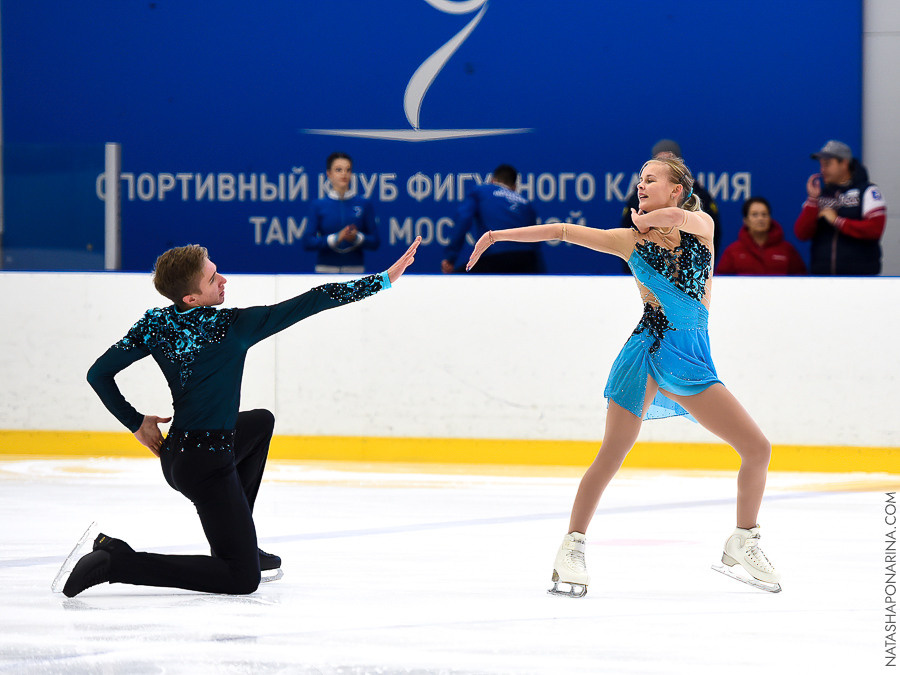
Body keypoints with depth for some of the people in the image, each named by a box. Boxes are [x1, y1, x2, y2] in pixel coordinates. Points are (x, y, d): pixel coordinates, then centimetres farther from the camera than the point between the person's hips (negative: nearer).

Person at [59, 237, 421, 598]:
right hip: (207, 467, -8)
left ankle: (236, 539, 32)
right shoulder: (231, 326, -18)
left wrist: (136, 422, 14)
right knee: (243, 580, -4)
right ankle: (116, 561, -12)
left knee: (261, 422, 34)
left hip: (173, 455, 8)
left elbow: (98, 374, 4)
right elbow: (311, 302, -16)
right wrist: (385, 279, -12)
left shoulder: (155, 324, -1)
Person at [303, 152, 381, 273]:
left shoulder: (364, 204, 6)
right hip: (325, 268, 0)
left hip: (355, 269, 1)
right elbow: (307, 242, -2)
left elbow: (375, 242, 6)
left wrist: (356, 238, -14)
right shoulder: (319, 206, 5)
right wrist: (335, 239, -15)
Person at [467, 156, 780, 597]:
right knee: (610, 458, -9)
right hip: (648, 351, -2)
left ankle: (742, 545, 13)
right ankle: (572, 550, 0)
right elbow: (564, 231, 5)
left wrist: (645, 220, 2)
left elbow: (679, 218, -17)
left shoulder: (702, 225, 6)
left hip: (692, 362, 2)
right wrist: (501, 234, 3)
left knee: (757, 449, -3)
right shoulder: (631, 240, 6)